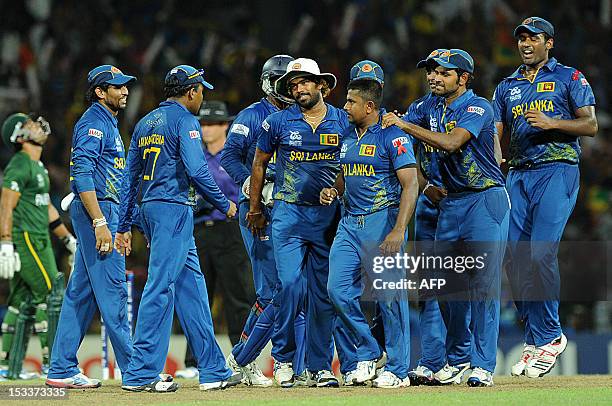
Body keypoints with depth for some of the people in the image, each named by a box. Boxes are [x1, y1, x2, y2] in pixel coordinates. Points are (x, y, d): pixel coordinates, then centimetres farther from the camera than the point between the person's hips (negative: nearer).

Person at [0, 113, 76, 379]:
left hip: (37, 240, 10)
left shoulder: (38, 167, 19)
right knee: (51, 296, -8)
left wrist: (70, 241, 26)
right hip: (26, 239, -10)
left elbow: (47, 208, 26)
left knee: (22, 302, 10)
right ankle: (52, 362, -6)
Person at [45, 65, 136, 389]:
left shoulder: (107, 123, 21)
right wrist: (100, 223, -25)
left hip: (105, 212, 10)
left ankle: (62, 370, 10)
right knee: (111, 288, -9)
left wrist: (119, 224, 21)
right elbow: (82, 175, -19)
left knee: (81, 292, 9)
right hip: (97, 209, -10)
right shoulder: (93, 122, -10)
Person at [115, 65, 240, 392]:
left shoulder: (145, 123, 18)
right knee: (160, 288, -10)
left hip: (150, 207, 9)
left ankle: (213, 370, 12)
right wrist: (224, 205, -5)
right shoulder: (184, 120, -7)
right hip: (174, 208, -9)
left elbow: (130, 178, 18)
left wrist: (124, 226, 19)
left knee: (191, 287, 11)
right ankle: (140, 374, -12)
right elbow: (197, 171, -18)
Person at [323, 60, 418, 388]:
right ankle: (368, 352, 15)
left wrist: (398, 231, -25)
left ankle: (397, 370, 4)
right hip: (350, 222, 8)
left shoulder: (391, 136, -11)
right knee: (338, 290, 0)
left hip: (383, 220, -8)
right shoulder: (348, 134, 13)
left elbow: (411, 184, -17)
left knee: (388, 295, -5)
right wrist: (334, 191, 2)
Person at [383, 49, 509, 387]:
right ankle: (456, 357, 20)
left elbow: (451, 143, -26)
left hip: (486, 200, -7)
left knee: (484, 282, -9)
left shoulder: (478, 108, -12)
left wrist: (404, 125, -24)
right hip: (451, 203, 7)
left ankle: (483, 365, -10)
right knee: (449, 283, 8)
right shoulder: (431, 108, 10)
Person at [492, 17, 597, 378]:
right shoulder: (507, 87, 20)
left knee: (541, 253, -18)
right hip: (518, 175, 5)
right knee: (518, 260, -1)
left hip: (557, 171, -5)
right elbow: (494, 134, 14)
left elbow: (590, 125, -1)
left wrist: (551, 122, -16)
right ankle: (535, 341, 7)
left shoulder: (569, 78, 6)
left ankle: (550, 337, -8)